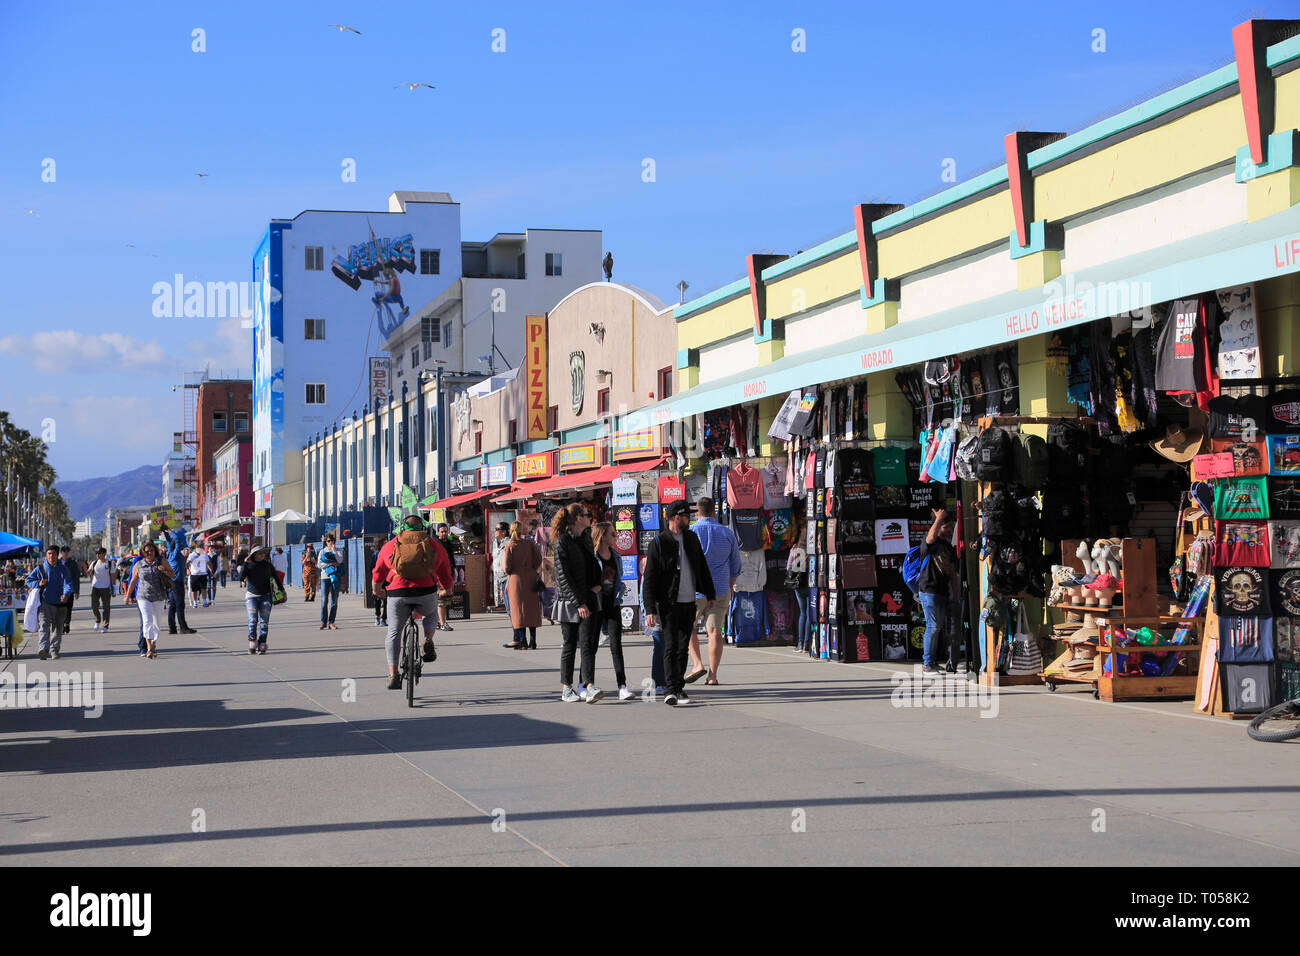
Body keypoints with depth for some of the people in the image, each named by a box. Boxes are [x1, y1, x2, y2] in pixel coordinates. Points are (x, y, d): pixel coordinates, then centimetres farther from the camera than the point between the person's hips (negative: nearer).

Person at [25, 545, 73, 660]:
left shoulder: (63, 568, 3)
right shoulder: (40, 568, 3)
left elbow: (68, 583, -7)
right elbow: (29, 580, 11)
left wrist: (66, 594, -27)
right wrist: (38, 583, -10)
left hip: (60, 603, 2)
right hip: (45, 602, -2)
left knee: (57, 628, 11)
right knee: (44, 625, -17)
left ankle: (54, 650, 24)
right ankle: (43, 649, -29)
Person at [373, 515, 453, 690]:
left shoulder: (389, 545, 15)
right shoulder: (434, 546, 14)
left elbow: (378, 572, 24)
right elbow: (445, 574, 22)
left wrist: (377, 590, 43)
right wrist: (446, 590, 41)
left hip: (397, 594, 0)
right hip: (426, 593, 0)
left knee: (394, 632, 14)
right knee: (431, 615, 32)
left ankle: (393, 673, 5)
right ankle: (428, 641, 6)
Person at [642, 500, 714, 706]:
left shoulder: (691, 538, 12)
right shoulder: (658, 542, -6)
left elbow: (702, 569, 24)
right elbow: (649, 579, -8)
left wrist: (710, 594, 23)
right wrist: (650, 610, -14)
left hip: (689, 603, 6)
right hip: (668, 604, -6)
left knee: (683, 647, 8)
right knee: (671, 647, -12)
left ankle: (678, 687, 16)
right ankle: (671, 691, -17)